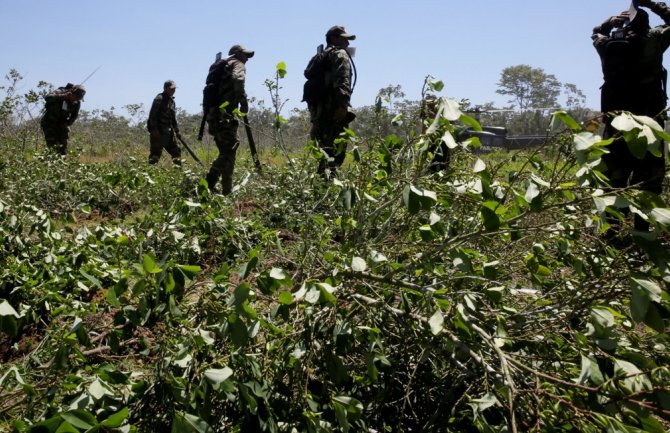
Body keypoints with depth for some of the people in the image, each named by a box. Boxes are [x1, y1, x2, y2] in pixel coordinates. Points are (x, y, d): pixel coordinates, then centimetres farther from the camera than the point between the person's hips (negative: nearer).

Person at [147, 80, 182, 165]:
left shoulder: (172, 101, 17)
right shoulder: (159, 99, -9)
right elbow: (152, 115, -15)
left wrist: (177, 131, 19)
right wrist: (154, 129, -21)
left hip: (168, 131, 9)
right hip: (158, 131, -9)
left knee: (176, 152, 10)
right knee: (156, 153, -9)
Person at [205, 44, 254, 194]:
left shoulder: (219, 67, 28)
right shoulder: (238, 64, 3)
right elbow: (237, 80, -20)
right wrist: (244, 102, -16)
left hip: (213, 115, 9)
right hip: (225, 116, -9)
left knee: (226, 153, 13)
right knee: (228, 153, -10)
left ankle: (227, 191, 12)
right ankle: (208, 185, -21)